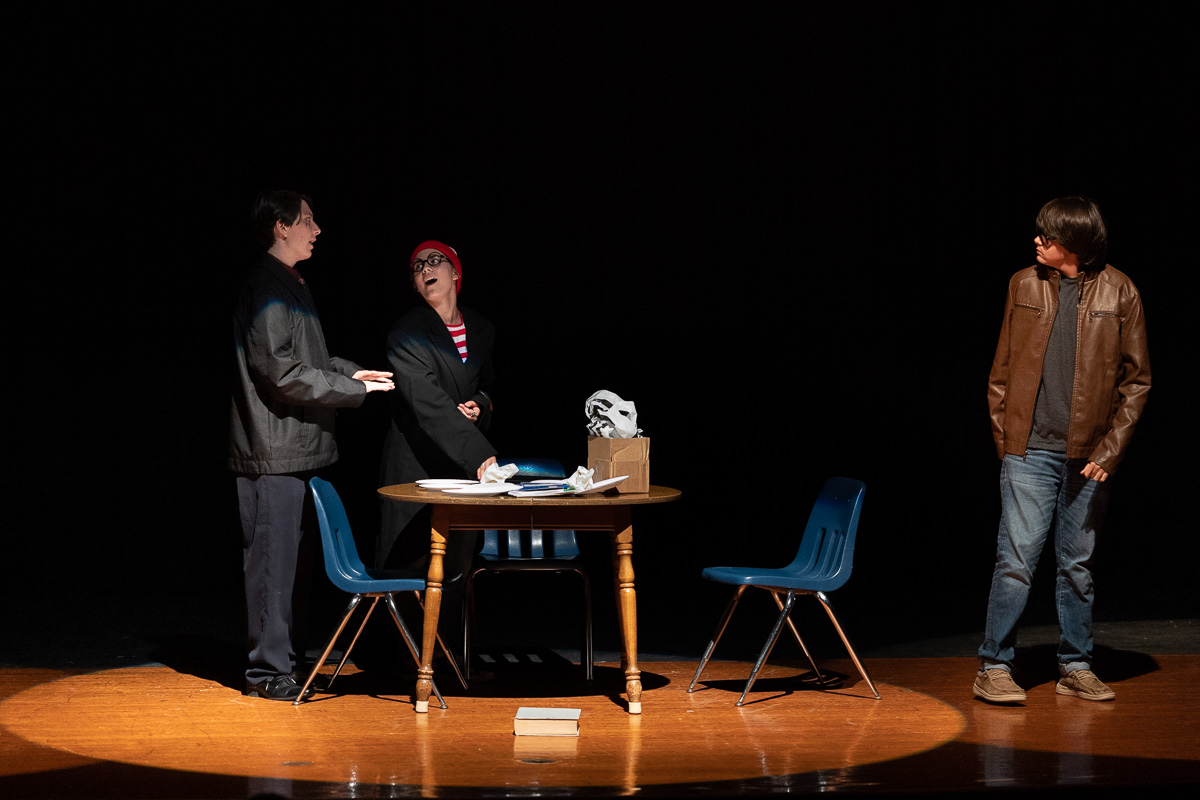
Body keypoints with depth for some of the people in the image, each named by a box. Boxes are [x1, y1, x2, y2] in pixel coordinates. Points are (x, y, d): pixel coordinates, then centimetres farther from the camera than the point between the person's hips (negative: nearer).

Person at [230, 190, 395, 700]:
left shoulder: (291, 285, 18)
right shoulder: (267, 287, -14)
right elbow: (281, 372, -20)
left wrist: (353, 372, 7)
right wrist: (354, 388, -14)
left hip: (300, 448, 10)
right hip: (275, 451, -10)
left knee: (294, 558, 13)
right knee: (274, 559, -6)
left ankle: (285, 658, 20)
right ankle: (267, 670, -1)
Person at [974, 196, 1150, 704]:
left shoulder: (1118, 292, 1)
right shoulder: (1025, 285, 5)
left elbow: (1136, 380, 2)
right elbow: (1002, 368, 10)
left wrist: (1108, 451, -4)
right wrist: (1004, 437, 2)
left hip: (1089, 457, 0)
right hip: (1030, 452, 0)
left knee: (1078, 566, 9)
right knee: (1016, 561, -5)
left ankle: (1075, 668, 20)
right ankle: (994, 668, 3)